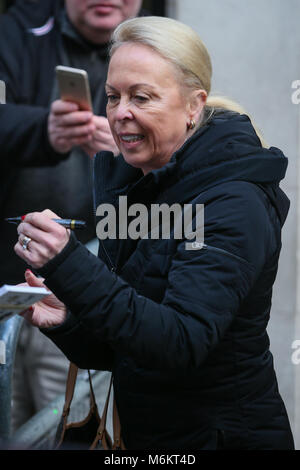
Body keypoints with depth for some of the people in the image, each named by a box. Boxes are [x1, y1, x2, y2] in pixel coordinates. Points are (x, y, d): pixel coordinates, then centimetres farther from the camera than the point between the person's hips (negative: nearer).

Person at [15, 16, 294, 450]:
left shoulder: (233, 206, -18)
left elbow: (182, 345, -30)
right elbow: (114, 353, 8)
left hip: (224, 437, -7)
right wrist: (66, 323, -12)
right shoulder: (128, 187, 4)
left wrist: (70, 266, -36)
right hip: (144, 437, 7)